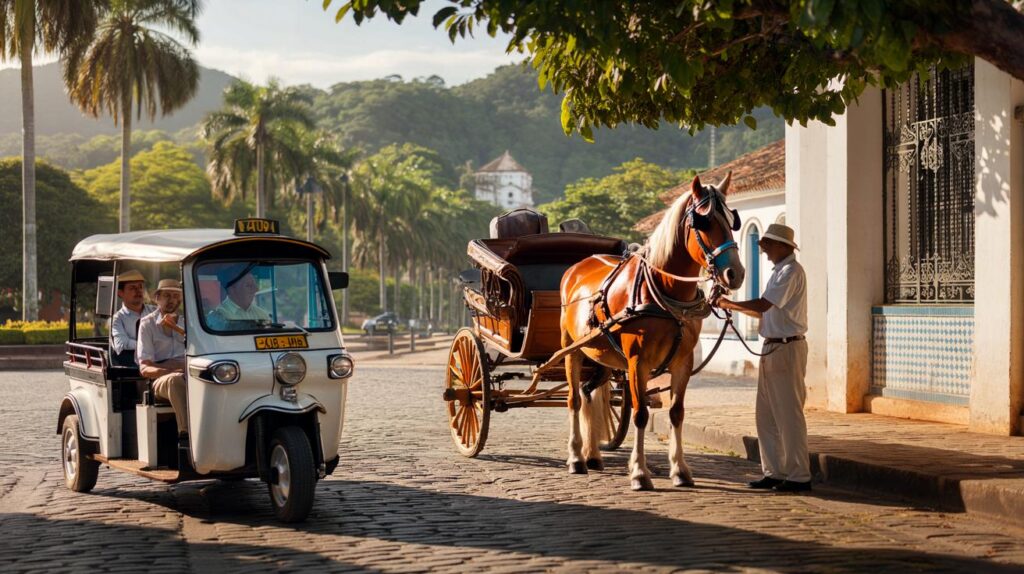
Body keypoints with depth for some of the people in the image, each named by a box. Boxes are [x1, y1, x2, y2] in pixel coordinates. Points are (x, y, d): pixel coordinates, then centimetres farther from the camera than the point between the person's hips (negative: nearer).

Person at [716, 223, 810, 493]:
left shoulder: (791, 271, -15)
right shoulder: (780, 270, 17)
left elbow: (763, 305, -22)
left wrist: (730, 303, -11)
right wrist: (734, 307, 12)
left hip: (787, 348, -10)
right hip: (772, 349, 10)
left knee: (788, 414, -7)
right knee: (766, 415, 12)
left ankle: (799, 476, -2)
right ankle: (775, 472, 19)